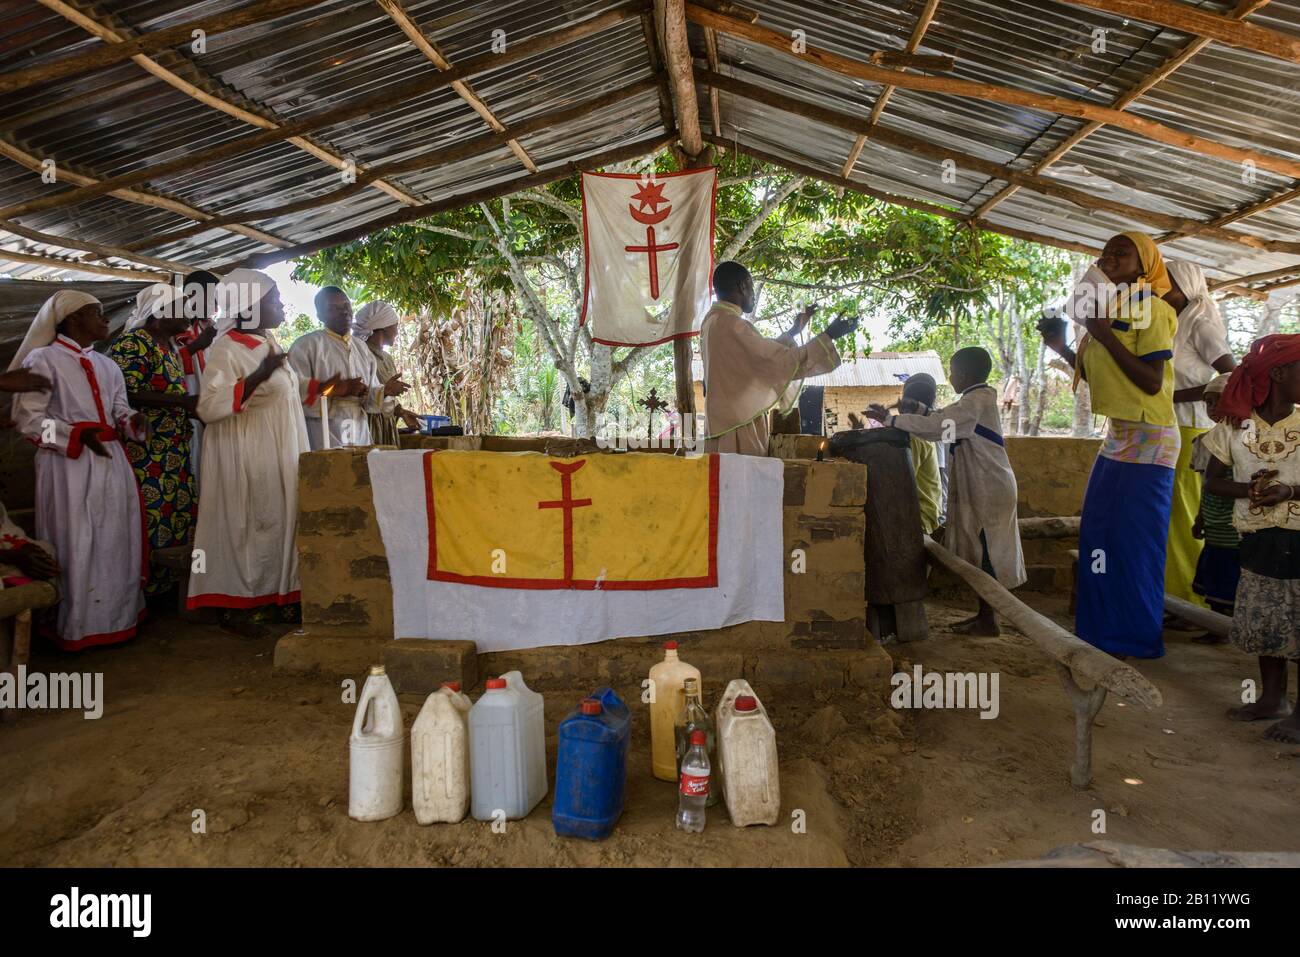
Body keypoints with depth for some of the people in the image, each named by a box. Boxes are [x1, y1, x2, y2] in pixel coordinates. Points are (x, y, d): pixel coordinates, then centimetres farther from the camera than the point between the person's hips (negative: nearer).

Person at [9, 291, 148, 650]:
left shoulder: (108, 366, 17)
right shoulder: (43, 359, -4)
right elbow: (28, 418, -9)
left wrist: (134, 422, -7)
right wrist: (78, 435, -18)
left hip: (112, 463, 7)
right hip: (69, 466, -6)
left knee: (116, 542, 10)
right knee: (76, 547, -2)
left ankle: (116, 616, 21)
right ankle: (76, 626, 10)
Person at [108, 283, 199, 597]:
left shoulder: (171, 346, 18)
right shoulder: (131, 344, -10)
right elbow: (127, 394, -20)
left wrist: (196, 406, 7)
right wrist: (183, 402, -24)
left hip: (174, 451, 9)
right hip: (144, 452, -9)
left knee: (178, 512, 8)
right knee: (149, 517, -8)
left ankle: (168, 584, 16)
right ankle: (143, 590, 0)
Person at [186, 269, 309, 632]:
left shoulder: (270, 342, 11)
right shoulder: (226, 349, -15)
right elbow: (209, 407, -24)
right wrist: (258, 377, -29)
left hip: (278, 452, 8)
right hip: (245, 455, -8)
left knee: (279, 521, 10)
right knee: (248, 524, -3)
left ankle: (271, 597, 20)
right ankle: (235, 604, 9)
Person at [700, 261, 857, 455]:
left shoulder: (712, 321, 13)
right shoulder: (731, 325, -17)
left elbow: (763, 353, 24)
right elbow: (785, 362, -19)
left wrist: (793, 332, 29)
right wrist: (828, 336, -9)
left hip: (723, 423, 10)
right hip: (739, 432, -10)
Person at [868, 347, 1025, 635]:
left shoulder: (977, 400, -15)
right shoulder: (979, 398, 15)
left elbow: (932, 425, -24)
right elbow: (943, 429, 15)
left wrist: (889, 420, -18)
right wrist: (896, 420, 8)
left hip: (988, 489, -10)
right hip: (984, 489, 10)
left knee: (985, 555, -4)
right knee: (981, 554, 13)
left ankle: (988, 621, 2)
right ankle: (984, 614, 20)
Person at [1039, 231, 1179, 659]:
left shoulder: (1151, 310, -11)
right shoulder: (1108, 310, 13)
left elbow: (1151, 382, -19)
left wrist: (1105, 334, -20)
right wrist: (1061, 347, 5)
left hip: (1149, 438, -8)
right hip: (1117, 436, 9)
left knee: (1134, 539, -3)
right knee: (1097, 534, 11)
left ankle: (1138, 639, 10)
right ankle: (1103, 629, 23)